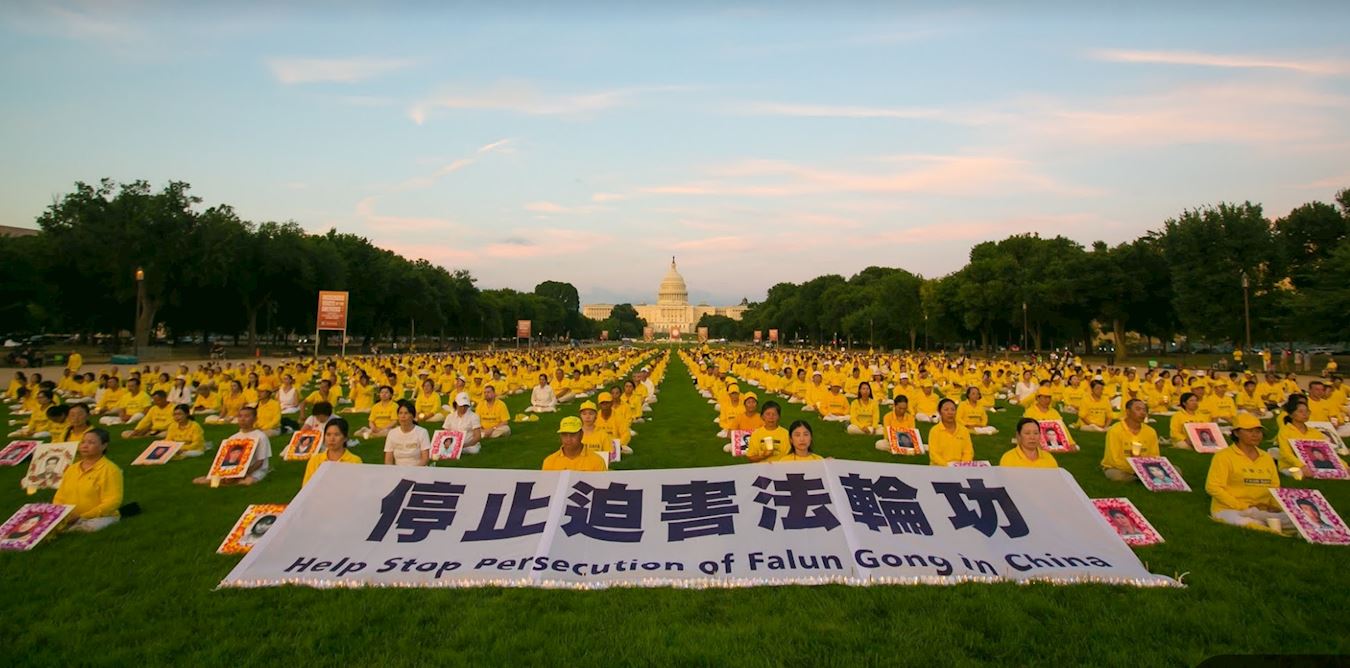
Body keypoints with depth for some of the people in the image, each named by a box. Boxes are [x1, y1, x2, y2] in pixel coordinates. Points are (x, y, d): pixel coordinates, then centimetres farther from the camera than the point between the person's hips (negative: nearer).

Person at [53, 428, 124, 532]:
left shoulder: (110, 469, -6)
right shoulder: (72, 468, 16)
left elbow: (113, 501, -14)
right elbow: (60, 497, 16)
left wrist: (83, 516, -19)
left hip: (100, 517, -5)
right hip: (69, 518, 5)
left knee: (91, 526, -37)